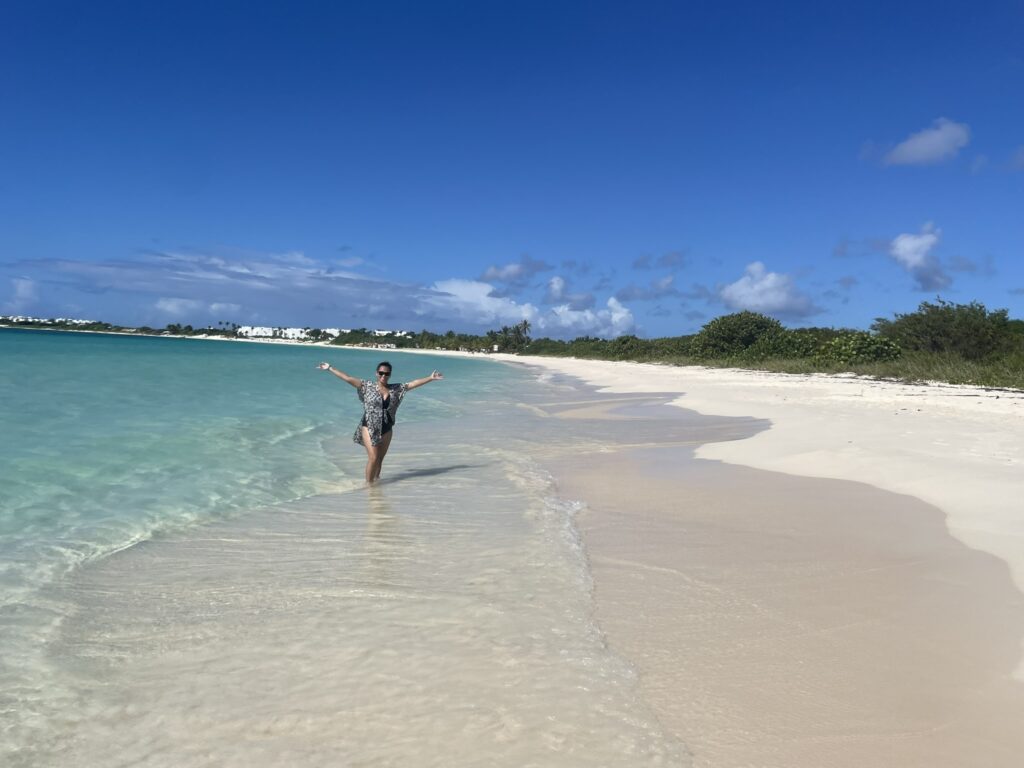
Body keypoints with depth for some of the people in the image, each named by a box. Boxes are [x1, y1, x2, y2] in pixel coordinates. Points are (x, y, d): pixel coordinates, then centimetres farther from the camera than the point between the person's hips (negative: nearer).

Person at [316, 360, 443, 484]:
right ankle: (368, 484, 5)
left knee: (380, 459, 11)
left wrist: (430, 378, 1)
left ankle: (376, 481, 25)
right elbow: (348, 378, -6)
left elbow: (414, 383, 4)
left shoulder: (396, 389, 4)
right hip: (369, 428, -3)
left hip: (386, 430, 3)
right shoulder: (368, 386, -4)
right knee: (373, 458, -8)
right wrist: (330, 368, -10)